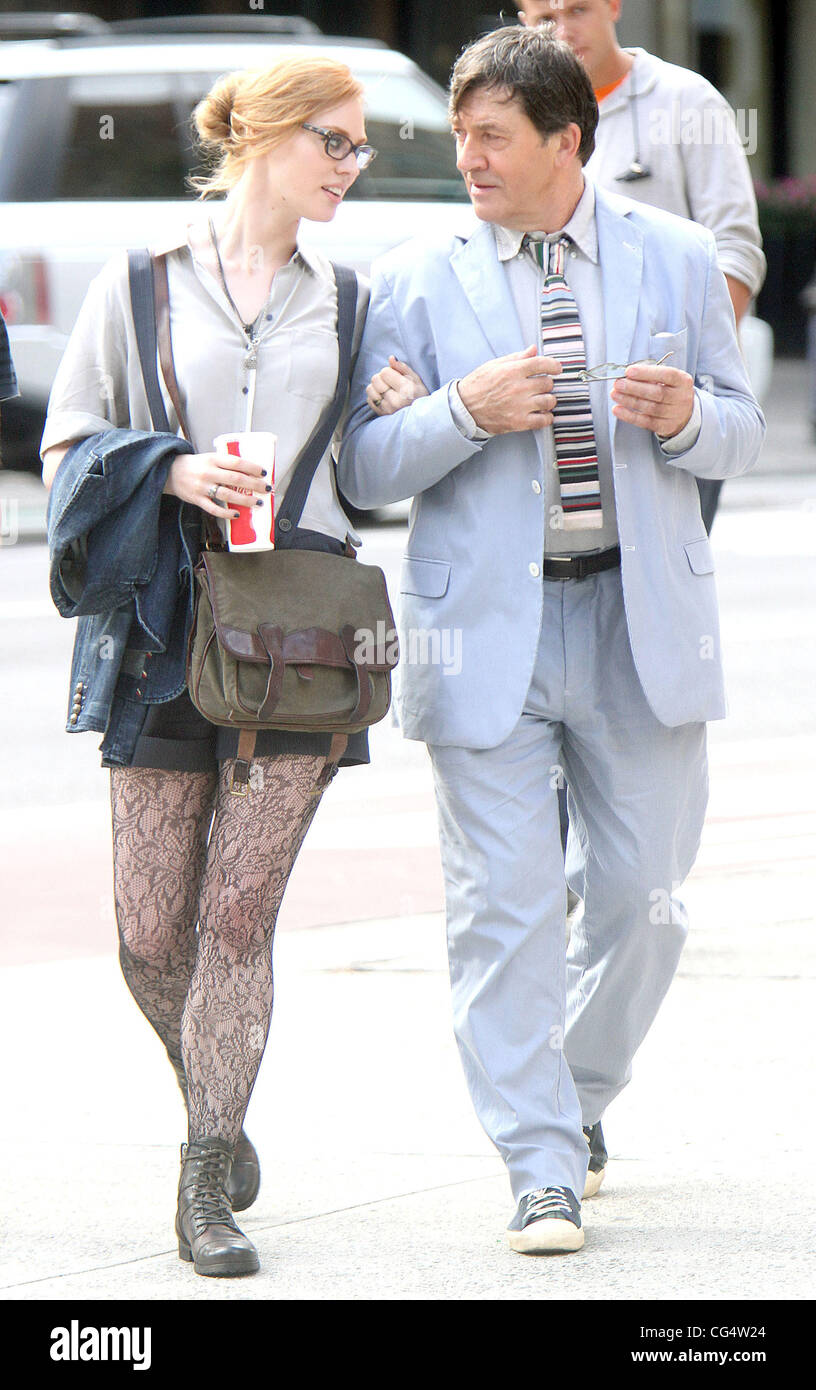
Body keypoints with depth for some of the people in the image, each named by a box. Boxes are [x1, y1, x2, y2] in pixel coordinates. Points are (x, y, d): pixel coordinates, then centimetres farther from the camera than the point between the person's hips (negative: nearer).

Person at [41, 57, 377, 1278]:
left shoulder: (347, 304, 14)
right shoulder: (141, 286, 6)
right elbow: (69, 446, 5)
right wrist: (172, 471, -11)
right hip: (164, 621, -1)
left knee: (238, 916, -7)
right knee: (152, 931, -2)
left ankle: (208, 1189, -2)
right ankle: (217, 1106, 27)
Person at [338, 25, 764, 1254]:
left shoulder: (674, 258, 6)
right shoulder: (417, 281, 2)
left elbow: (741, 436, 10)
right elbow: (366, 470, -1)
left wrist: (685, 416, -12)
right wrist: (466, 410, -18)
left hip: (641, 618, 1)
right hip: (489, 627, -1)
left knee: (640, 896, 5)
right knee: (502, 905, -6)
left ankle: (580, 1093, 31)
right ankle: (543, 1170, 0)